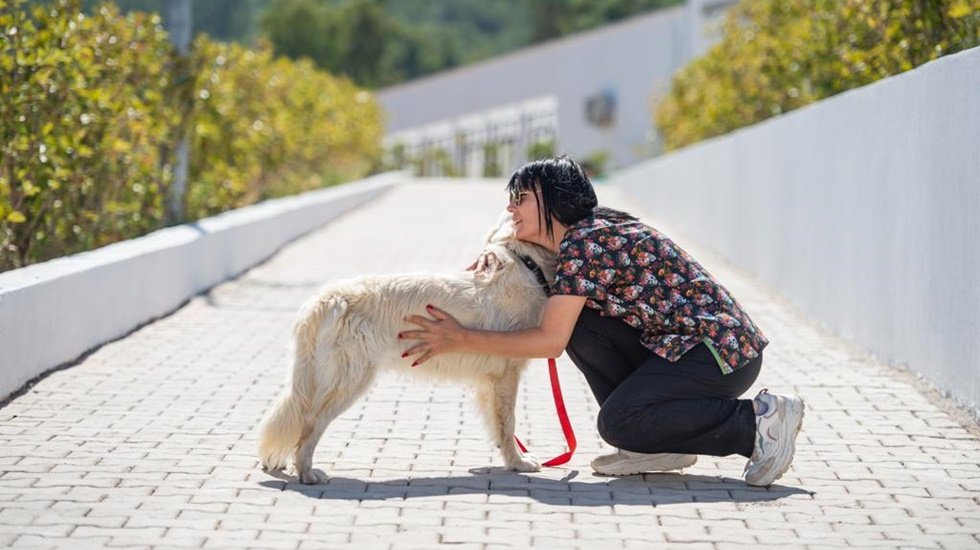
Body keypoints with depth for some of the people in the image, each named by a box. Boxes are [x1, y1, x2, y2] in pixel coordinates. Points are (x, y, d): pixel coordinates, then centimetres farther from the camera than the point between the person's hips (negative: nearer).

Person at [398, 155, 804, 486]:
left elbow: (550, 341, -19)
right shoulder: (584, 235, 11)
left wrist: (461, 339, -14)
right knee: (578, 323, 2)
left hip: (724, 350, -9)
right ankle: (658, 444, 5)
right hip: (681, 343, 9)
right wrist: (493, 257, 10)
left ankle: (758, 421, -12)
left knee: (617, 422, -23)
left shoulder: (585, 243, -16)